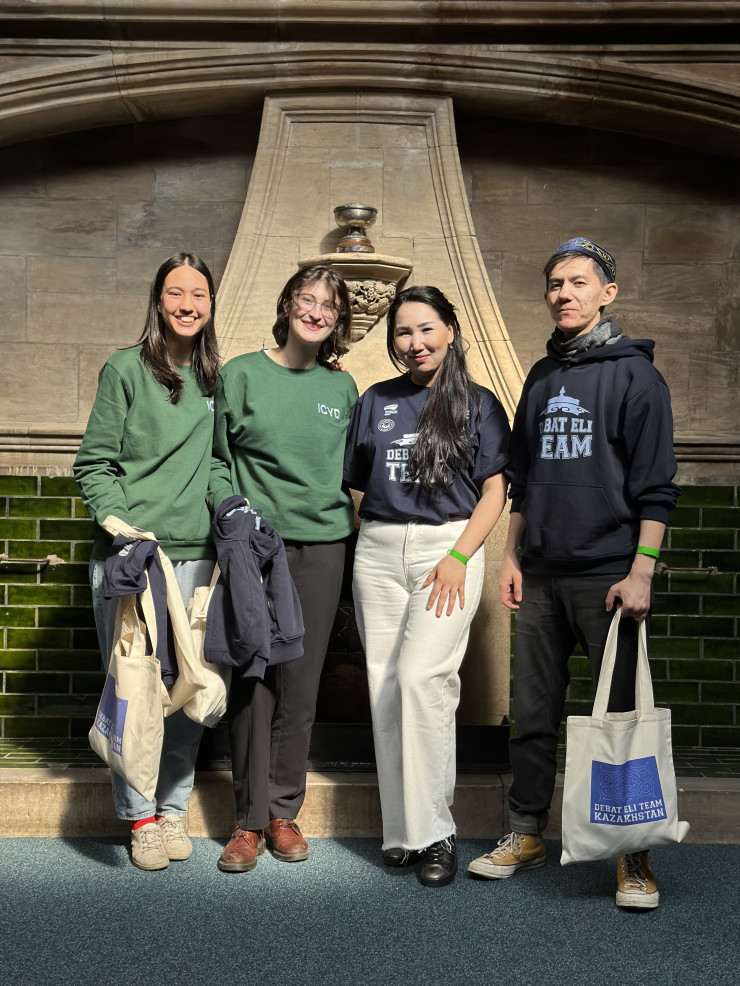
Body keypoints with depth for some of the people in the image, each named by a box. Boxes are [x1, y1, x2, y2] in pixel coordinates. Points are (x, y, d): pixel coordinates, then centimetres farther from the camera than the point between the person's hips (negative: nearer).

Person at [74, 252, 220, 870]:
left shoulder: (217, 380, 13)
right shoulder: (126, 370, 0)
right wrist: (120, 524, -13)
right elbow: (94, 463, -1)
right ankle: (140, 815, 15)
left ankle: (172, 807, 21)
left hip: (195, 553, 4)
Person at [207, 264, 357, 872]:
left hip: (321, 545, 2)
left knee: (300, 686, 5)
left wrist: (351, 516, 7)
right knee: (252, 680, -2)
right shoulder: (241, 375, 4)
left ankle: (284, 813, 18)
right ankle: (249, 820, 11)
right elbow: (215, 458, 4)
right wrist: (231, 508, -11)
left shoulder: (342, 388, 11)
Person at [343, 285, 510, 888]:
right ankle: (400, 829, 14)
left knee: (421, 677, -18)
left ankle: (434, 831, -7)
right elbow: (356, 481, 19)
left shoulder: (477, 403, 7)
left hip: (447, 547, -4)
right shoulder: (375, 401, 16)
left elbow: (494, 491, 0)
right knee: (385, 686, 2)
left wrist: (458, 557, -10)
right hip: (378, 549, 4)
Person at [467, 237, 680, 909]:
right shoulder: (541, 378, 16)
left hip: (608, 576, -5)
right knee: (533, 713, 9)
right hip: (541, 577, 5)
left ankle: (634, 855, 12)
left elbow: (655, 484, -7)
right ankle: (526, 833, 22)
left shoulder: (634, 373, -2)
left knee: (620, 712, 1)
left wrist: (641, 571, -14)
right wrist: (512, 558, 14)